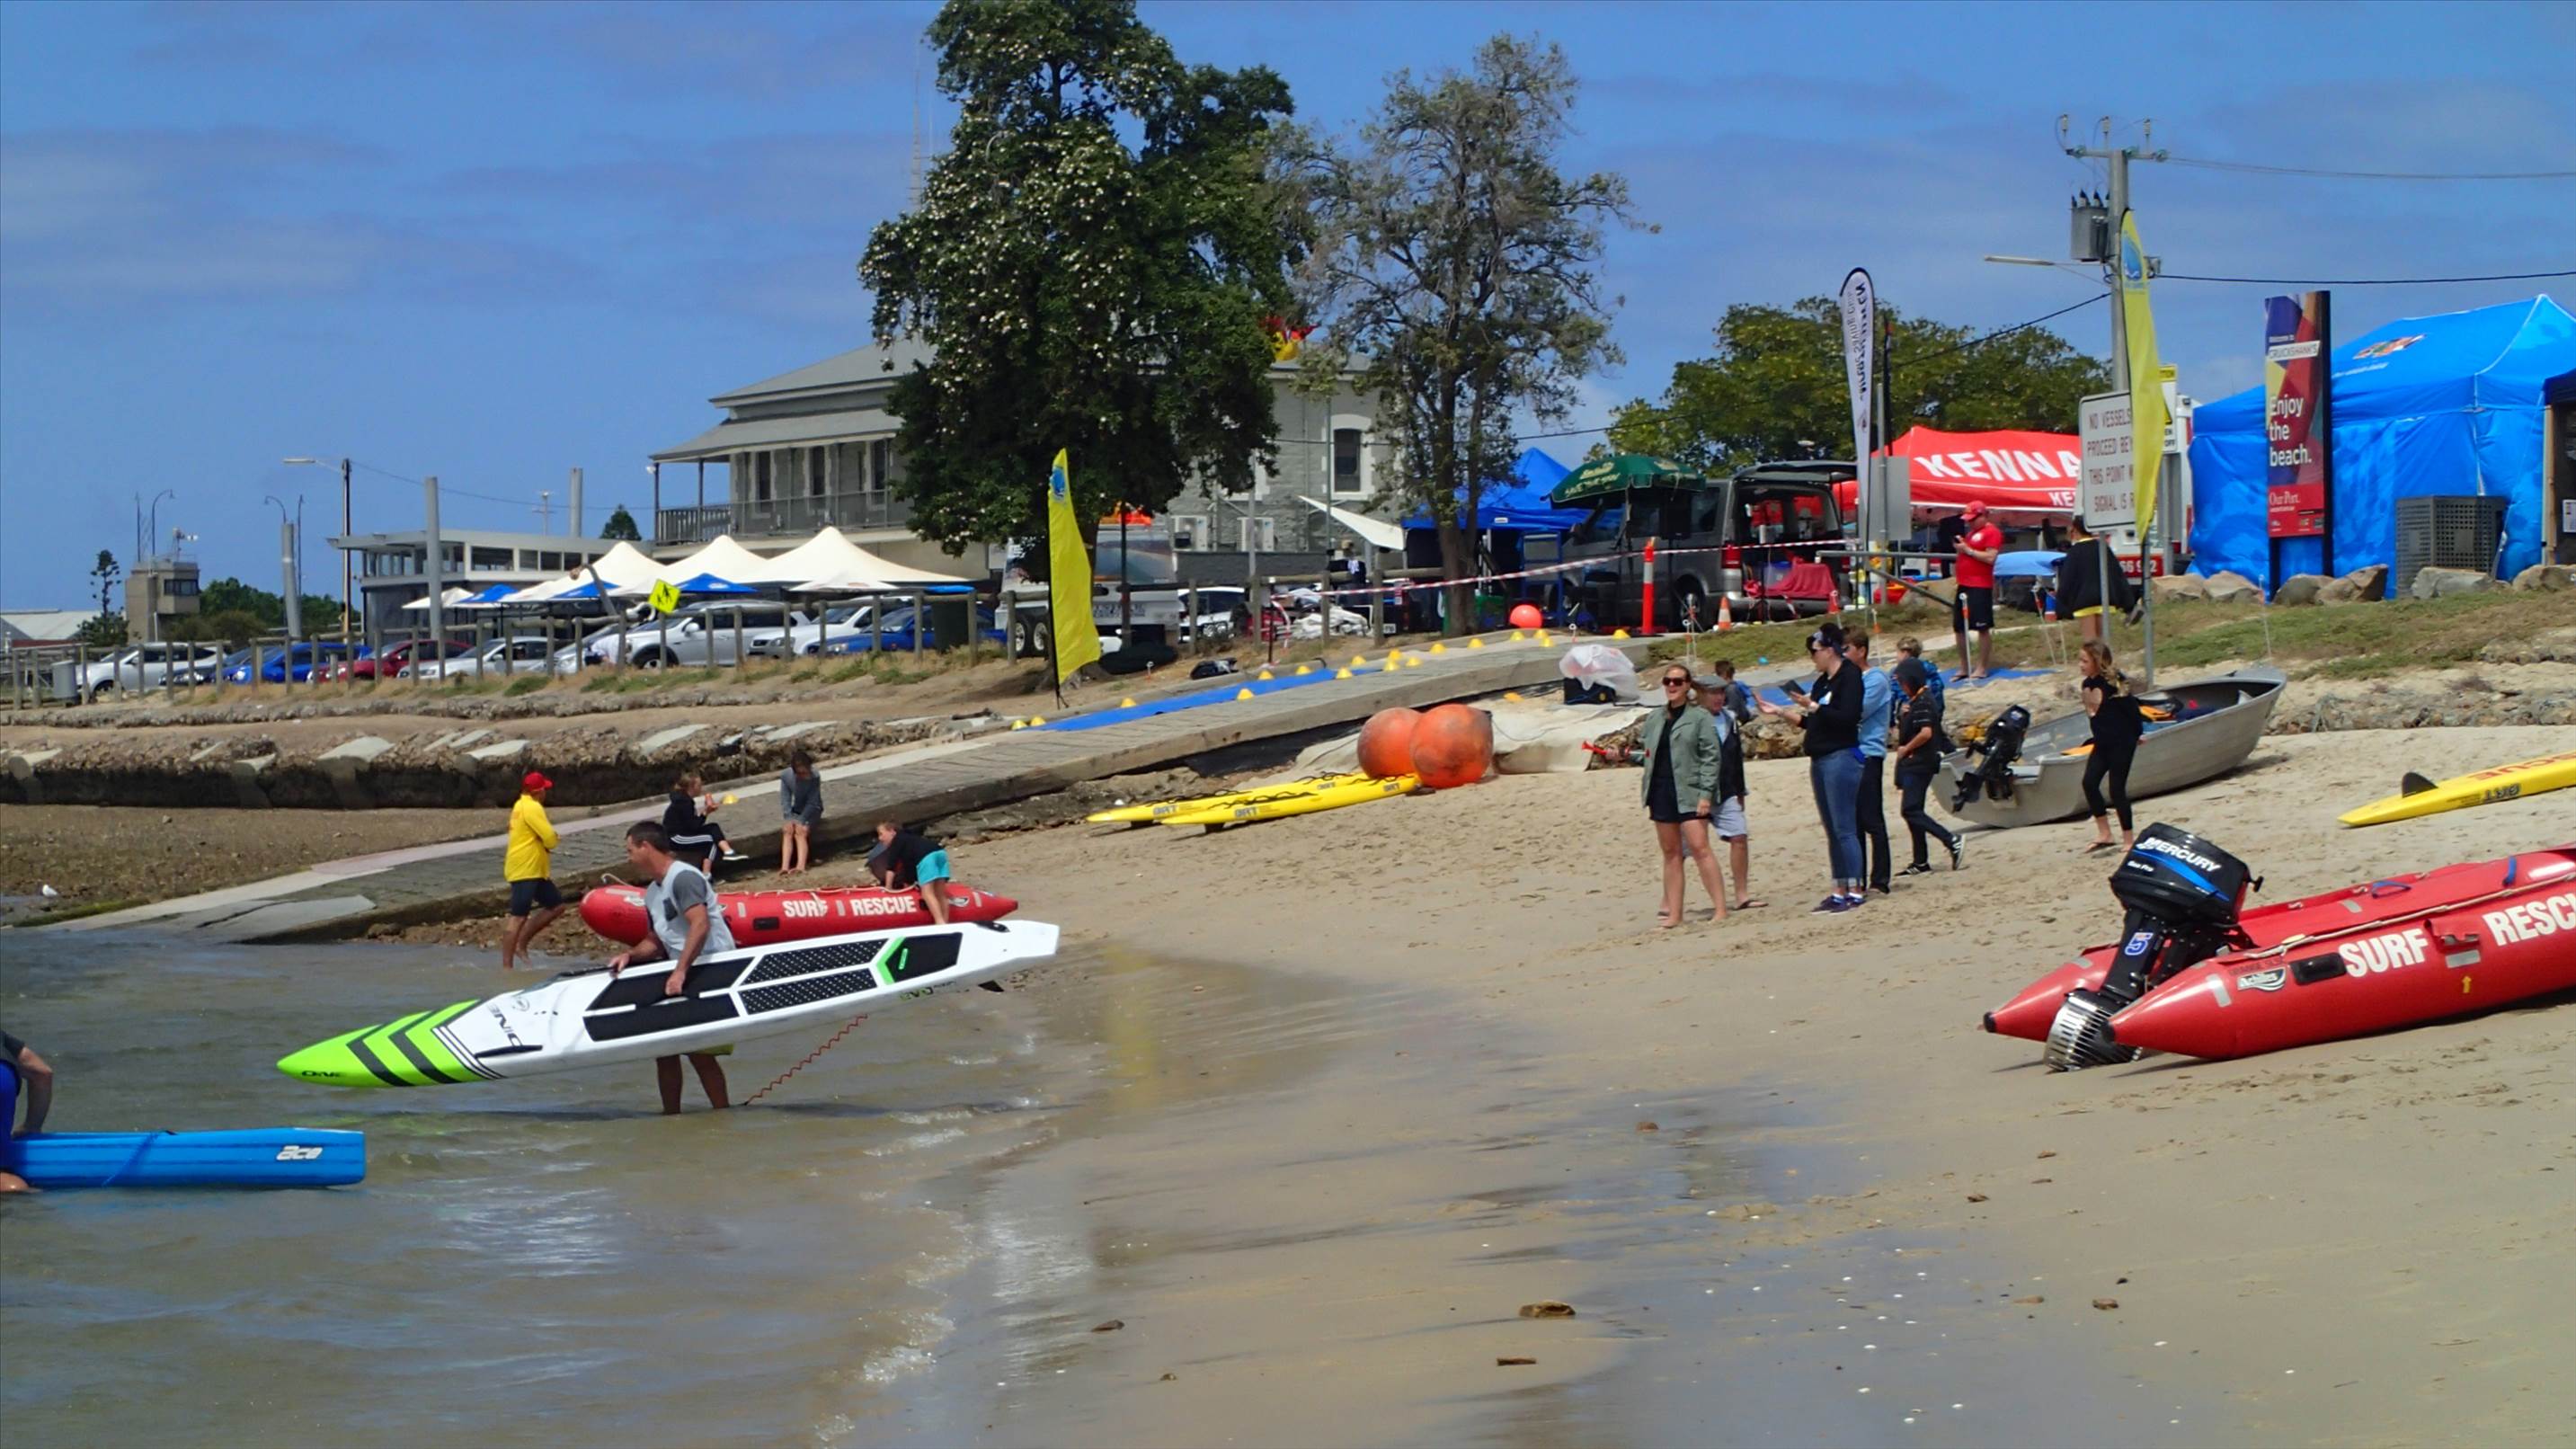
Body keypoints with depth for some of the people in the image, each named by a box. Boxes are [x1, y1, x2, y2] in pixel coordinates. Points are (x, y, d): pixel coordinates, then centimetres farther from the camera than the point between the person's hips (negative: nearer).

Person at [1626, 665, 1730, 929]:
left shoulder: (1700, 717, -1)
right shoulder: (1654, 719, 14)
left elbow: (1710, 757, -6)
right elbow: (1646, 753, 21)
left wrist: (1706, 793, -12)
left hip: (1689, 793, -5)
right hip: (1661, 793, 5)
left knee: (1699, 848, -13)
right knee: (1671, 852, 7)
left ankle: (1721, 908, -12)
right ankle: (1673, 913, 9)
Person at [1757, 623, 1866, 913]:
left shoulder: (1849, 677, -9)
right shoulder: (1822, 682, 16)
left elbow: (1848, 717, -20)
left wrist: (1813, 706, -17)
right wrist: (1780, 712, 15)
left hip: (1841, 758, -9)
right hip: (1820, 759, 9)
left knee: (1845, 829, -9)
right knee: (1832, 831, 10)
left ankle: (1855, 891, -8)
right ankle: (1839, 891, 12)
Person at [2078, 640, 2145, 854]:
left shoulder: (2113, 682, -17)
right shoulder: (2088, 684, 6)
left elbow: (2130, 707, -13)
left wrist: (2137, 734, -5)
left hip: (2122, 742, -7)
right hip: (2102, 743, 7)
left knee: (2116, 788, -4)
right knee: (2089, 782, -3)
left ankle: (2129, 838, 7)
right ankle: (2104, 834, 6)